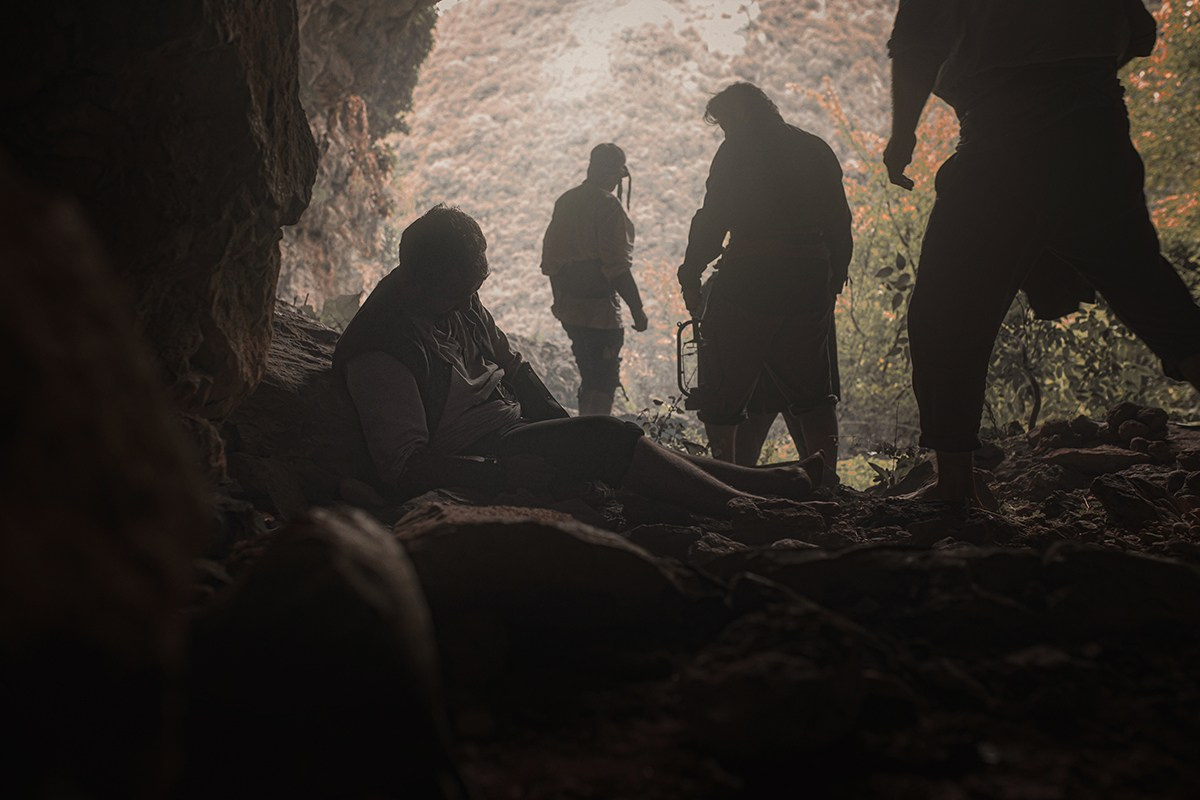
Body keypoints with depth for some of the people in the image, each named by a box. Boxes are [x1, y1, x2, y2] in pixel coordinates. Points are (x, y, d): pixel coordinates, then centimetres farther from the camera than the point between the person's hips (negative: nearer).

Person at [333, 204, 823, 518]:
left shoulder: (458, 301, 6)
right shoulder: (379, 351, -22)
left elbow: (511, 367, 19)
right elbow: (403, 466, -25)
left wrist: (561, 423, 8)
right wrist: (500, 473, -30)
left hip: (514, 430, 9)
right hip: (471, 463, -9)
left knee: (606, 438, -3)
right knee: (604, 439, -20)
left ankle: (758, 481, -3)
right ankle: (741, 505, -17)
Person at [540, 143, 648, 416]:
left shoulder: (565, 202, 9)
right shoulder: (608, 206, -14)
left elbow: (550, 260, 14)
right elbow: (617, 267, -19)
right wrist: (637, 310, -13)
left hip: (569, 308, 8)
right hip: (599, 309, -8)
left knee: (590, 376, 21)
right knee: (603, 382, -1)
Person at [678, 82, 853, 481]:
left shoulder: (736, 150, -2)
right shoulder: (817, 149, 17)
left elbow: (712, 221, -9)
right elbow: (840, 227, 16)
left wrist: (690, 273, 0)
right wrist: (834, 281, 21)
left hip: (748, 280, -6)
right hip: (810, 281, 6)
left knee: (722, 393, 3)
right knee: (811, 393, 15)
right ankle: (825, 479, 10)